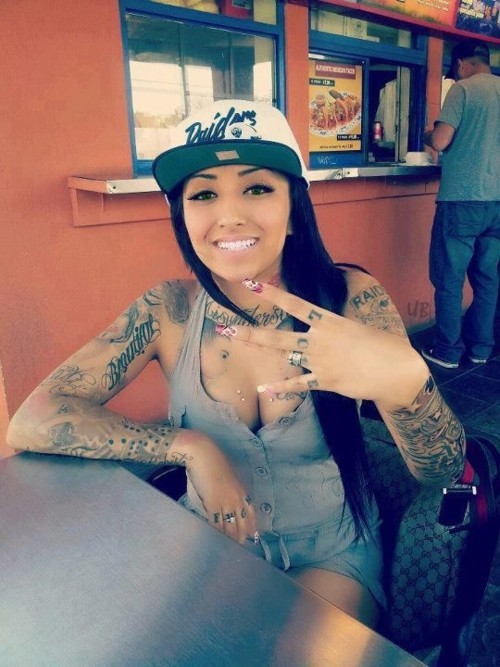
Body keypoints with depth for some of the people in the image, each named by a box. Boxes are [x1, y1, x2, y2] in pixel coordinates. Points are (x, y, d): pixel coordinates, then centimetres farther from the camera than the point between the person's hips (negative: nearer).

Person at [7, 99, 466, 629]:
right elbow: (31, 421, -16)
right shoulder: (169, 311, -13)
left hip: (330, 556, -1)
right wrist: (191, 447, -25)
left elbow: (444, 473, -20)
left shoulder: (350, 298, -17)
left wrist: (403, 380, -43)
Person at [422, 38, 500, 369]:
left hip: (463, 199, -6)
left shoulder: (463, 89, -5)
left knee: (449, 277, 2)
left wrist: (428, 134, 8)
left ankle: (448, 351, 6)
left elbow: (440, 142, -13)